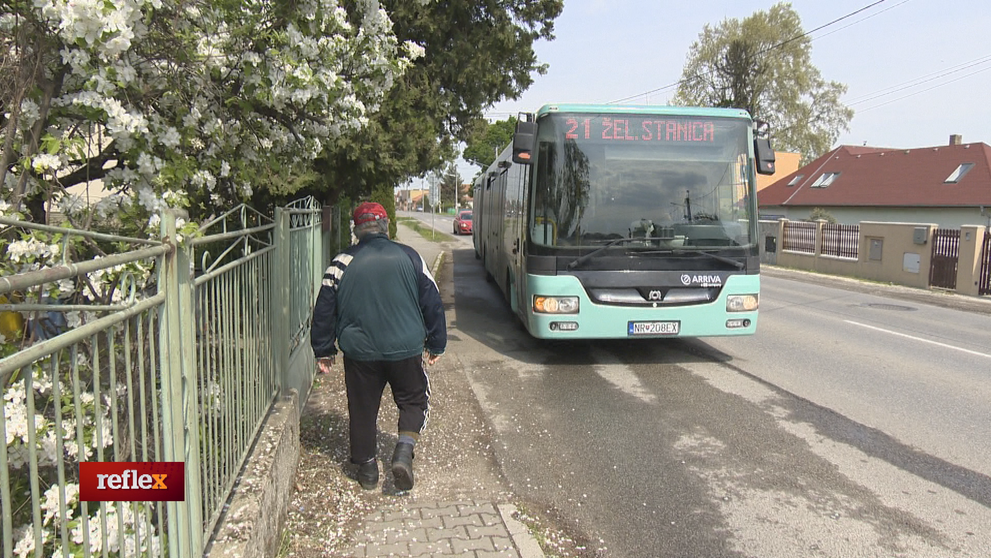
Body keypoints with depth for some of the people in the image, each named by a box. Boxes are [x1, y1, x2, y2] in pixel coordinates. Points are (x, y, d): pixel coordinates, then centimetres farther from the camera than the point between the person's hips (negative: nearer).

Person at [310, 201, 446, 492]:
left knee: (363, 409, 15)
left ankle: (367, 468, 24)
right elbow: (432, 303, 3)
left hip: (360, 352, 1)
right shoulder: (409, 257, -1)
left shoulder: (342, 262, -2)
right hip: (405, 349, 0)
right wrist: (436, 344, 13)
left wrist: (323, 350, 13)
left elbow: (324, 310, 2)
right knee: (414, 400, 17)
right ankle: (404, 451, -4)